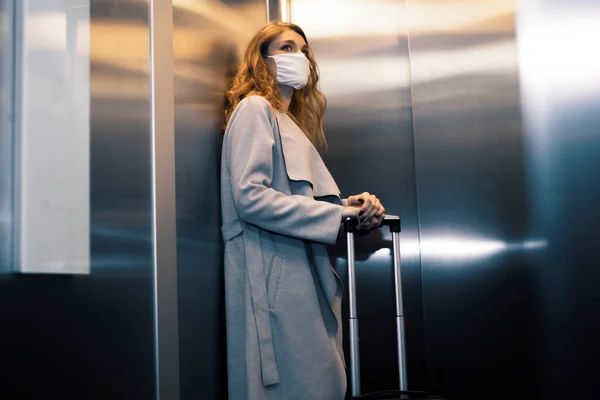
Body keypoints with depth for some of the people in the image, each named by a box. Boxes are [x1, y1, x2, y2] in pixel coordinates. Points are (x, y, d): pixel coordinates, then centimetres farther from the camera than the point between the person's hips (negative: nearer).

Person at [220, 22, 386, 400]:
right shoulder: (255, 108, -1)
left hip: (305, 275, 9)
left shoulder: (294, 121, 26)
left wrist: (349, 206, -1)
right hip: (276, 275, -9)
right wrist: (336, 214, -15)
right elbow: (249, 196, -16)